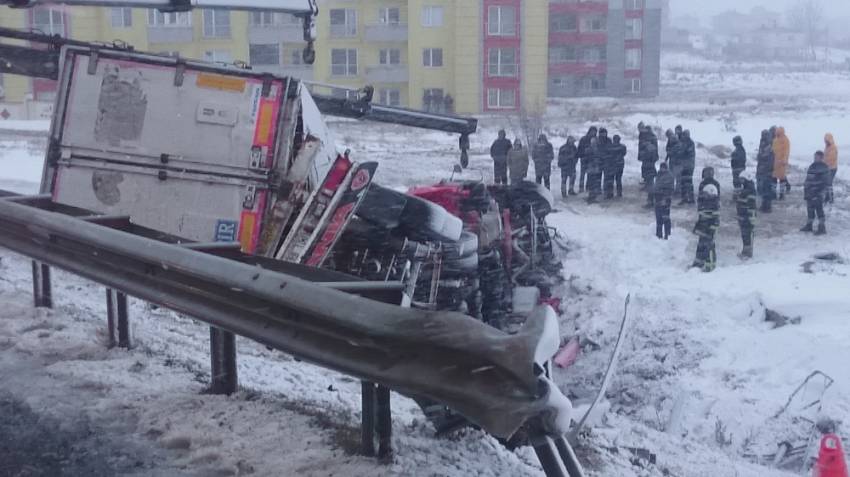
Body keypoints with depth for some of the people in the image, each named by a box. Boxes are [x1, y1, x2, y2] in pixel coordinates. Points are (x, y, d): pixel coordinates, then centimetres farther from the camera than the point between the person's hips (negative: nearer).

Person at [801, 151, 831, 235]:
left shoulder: (824, 167, -10)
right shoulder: (812, 166, 15)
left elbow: (826, 181, -13)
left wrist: (823, 192, -19)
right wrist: (806, 190, 21)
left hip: (818, 193, -8)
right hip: (810, 192, 8)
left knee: (819, 209, -8)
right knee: (810, 208, 14)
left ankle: (822, 228, -3)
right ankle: (809, 225, 25)